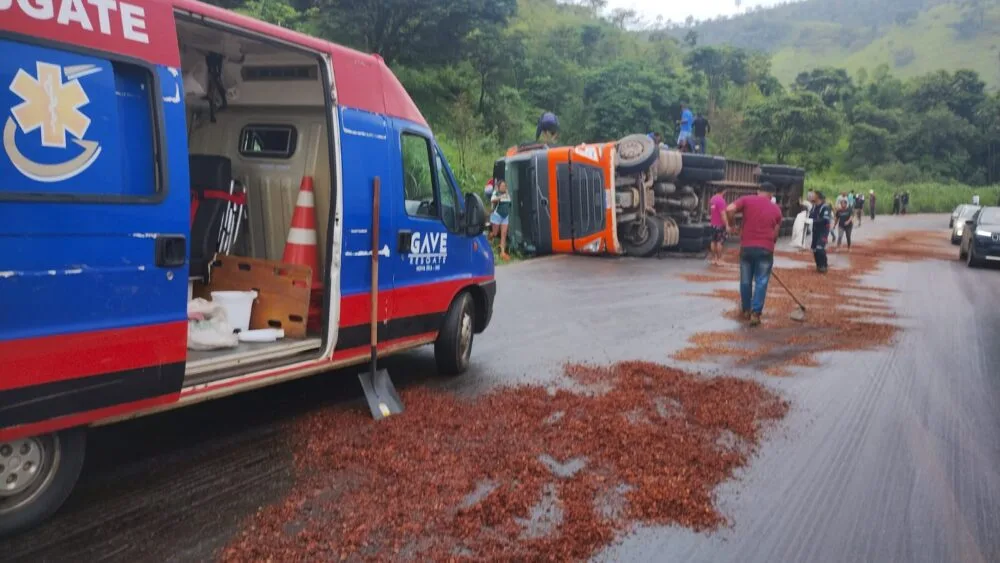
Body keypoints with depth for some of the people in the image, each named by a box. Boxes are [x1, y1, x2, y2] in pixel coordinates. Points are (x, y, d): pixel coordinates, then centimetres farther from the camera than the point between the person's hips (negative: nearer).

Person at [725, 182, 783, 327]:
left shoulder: (747, 200, 3)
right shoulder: (776, 209, 9)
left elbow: (729, 210, -13)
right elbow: (776, 233, 11)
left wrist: (731, 224, 3)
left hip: (747, 246, 1)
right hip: (765, 248, 0)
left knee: (745, 280, 13)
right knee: (761, 282, 4)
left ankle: (746, 310, 26)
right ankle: (755, 313, -1)